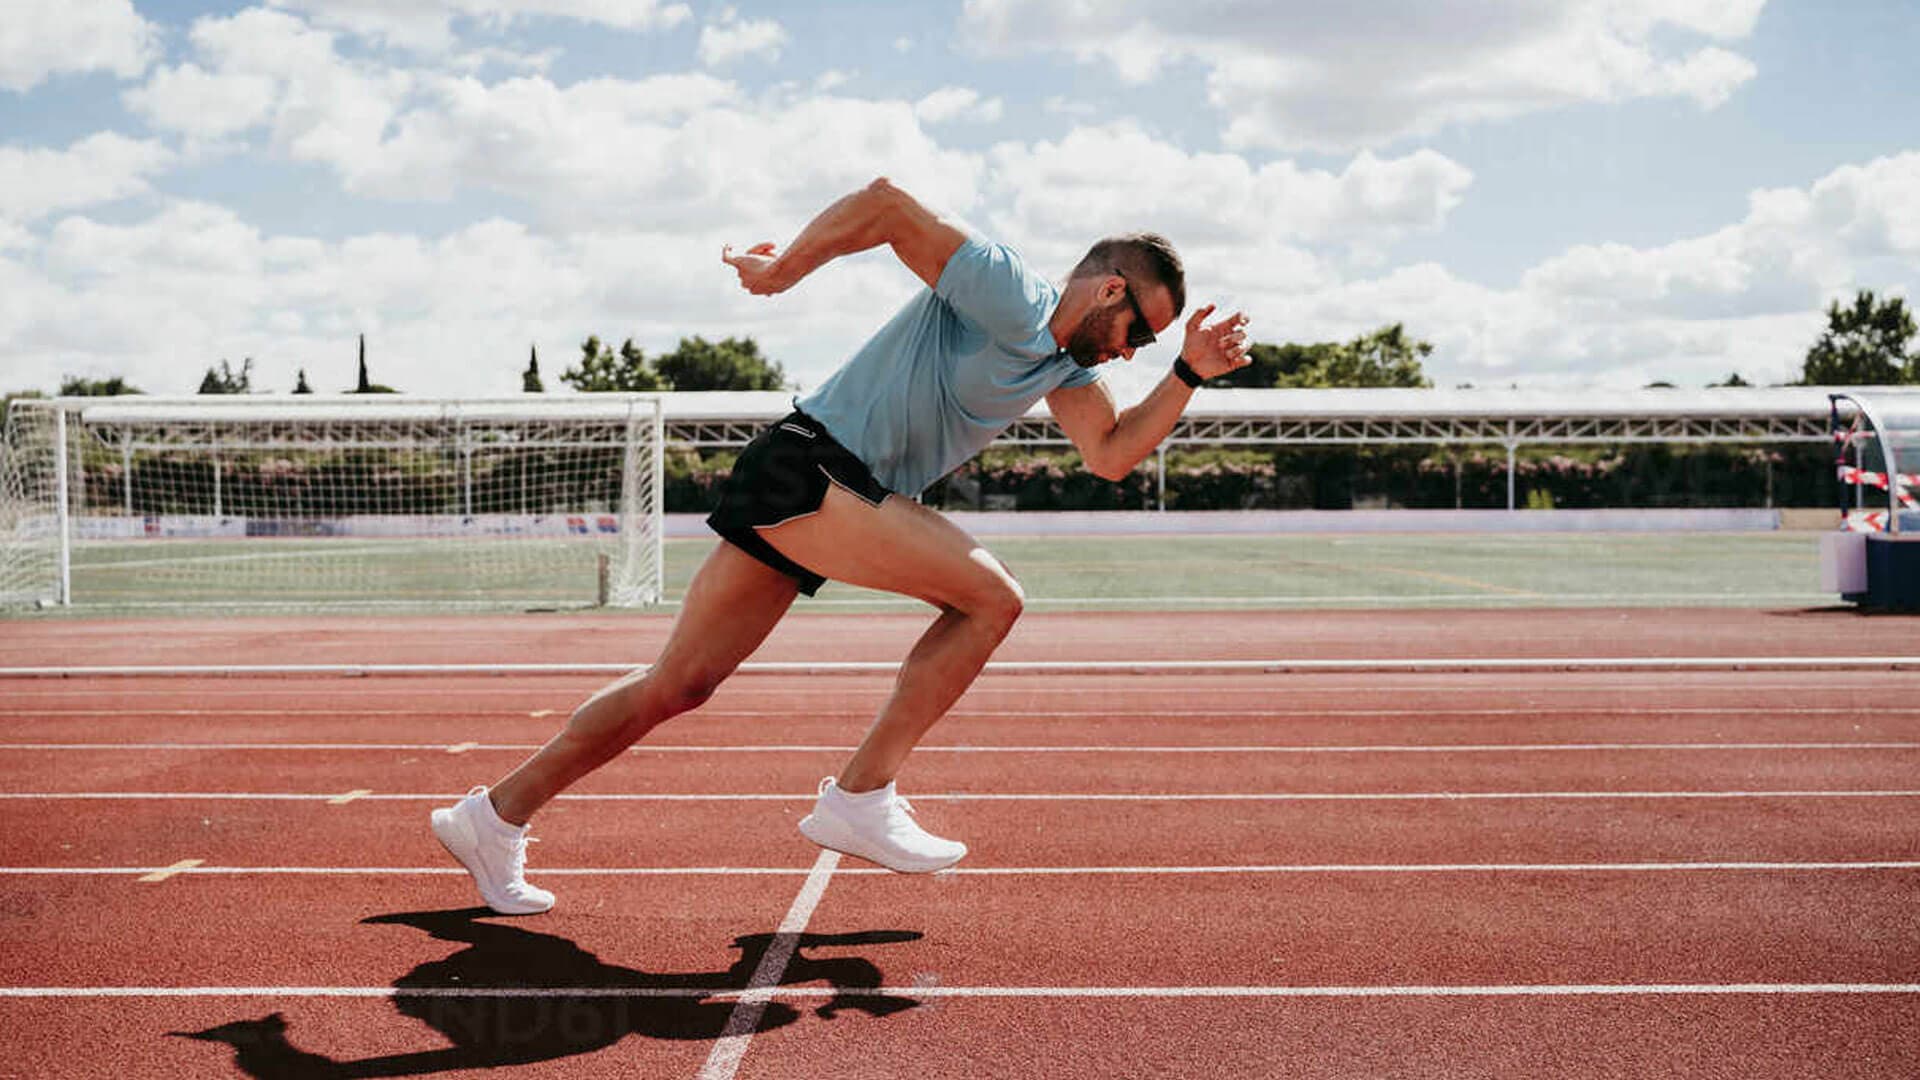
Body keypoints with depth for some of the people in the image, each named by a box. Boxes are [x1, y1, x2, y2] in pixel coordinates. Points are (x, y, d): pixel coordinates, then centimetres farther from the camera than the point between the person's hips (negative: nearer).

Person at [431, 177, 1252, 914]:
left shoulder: (1069, 359, 15)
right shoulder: (1008, 296, -14)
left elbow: (1111, 455, 6)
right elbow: (884, 202, -18)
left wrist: (1189, 375, -2)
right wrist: (781, 272, -12)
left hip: (849, 499, 9)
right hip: (801, 468, -9)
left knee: (676, 688, 9)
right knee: (990, 597, -15)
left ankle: (497, 816, 18)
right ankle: (859, 797, -8)